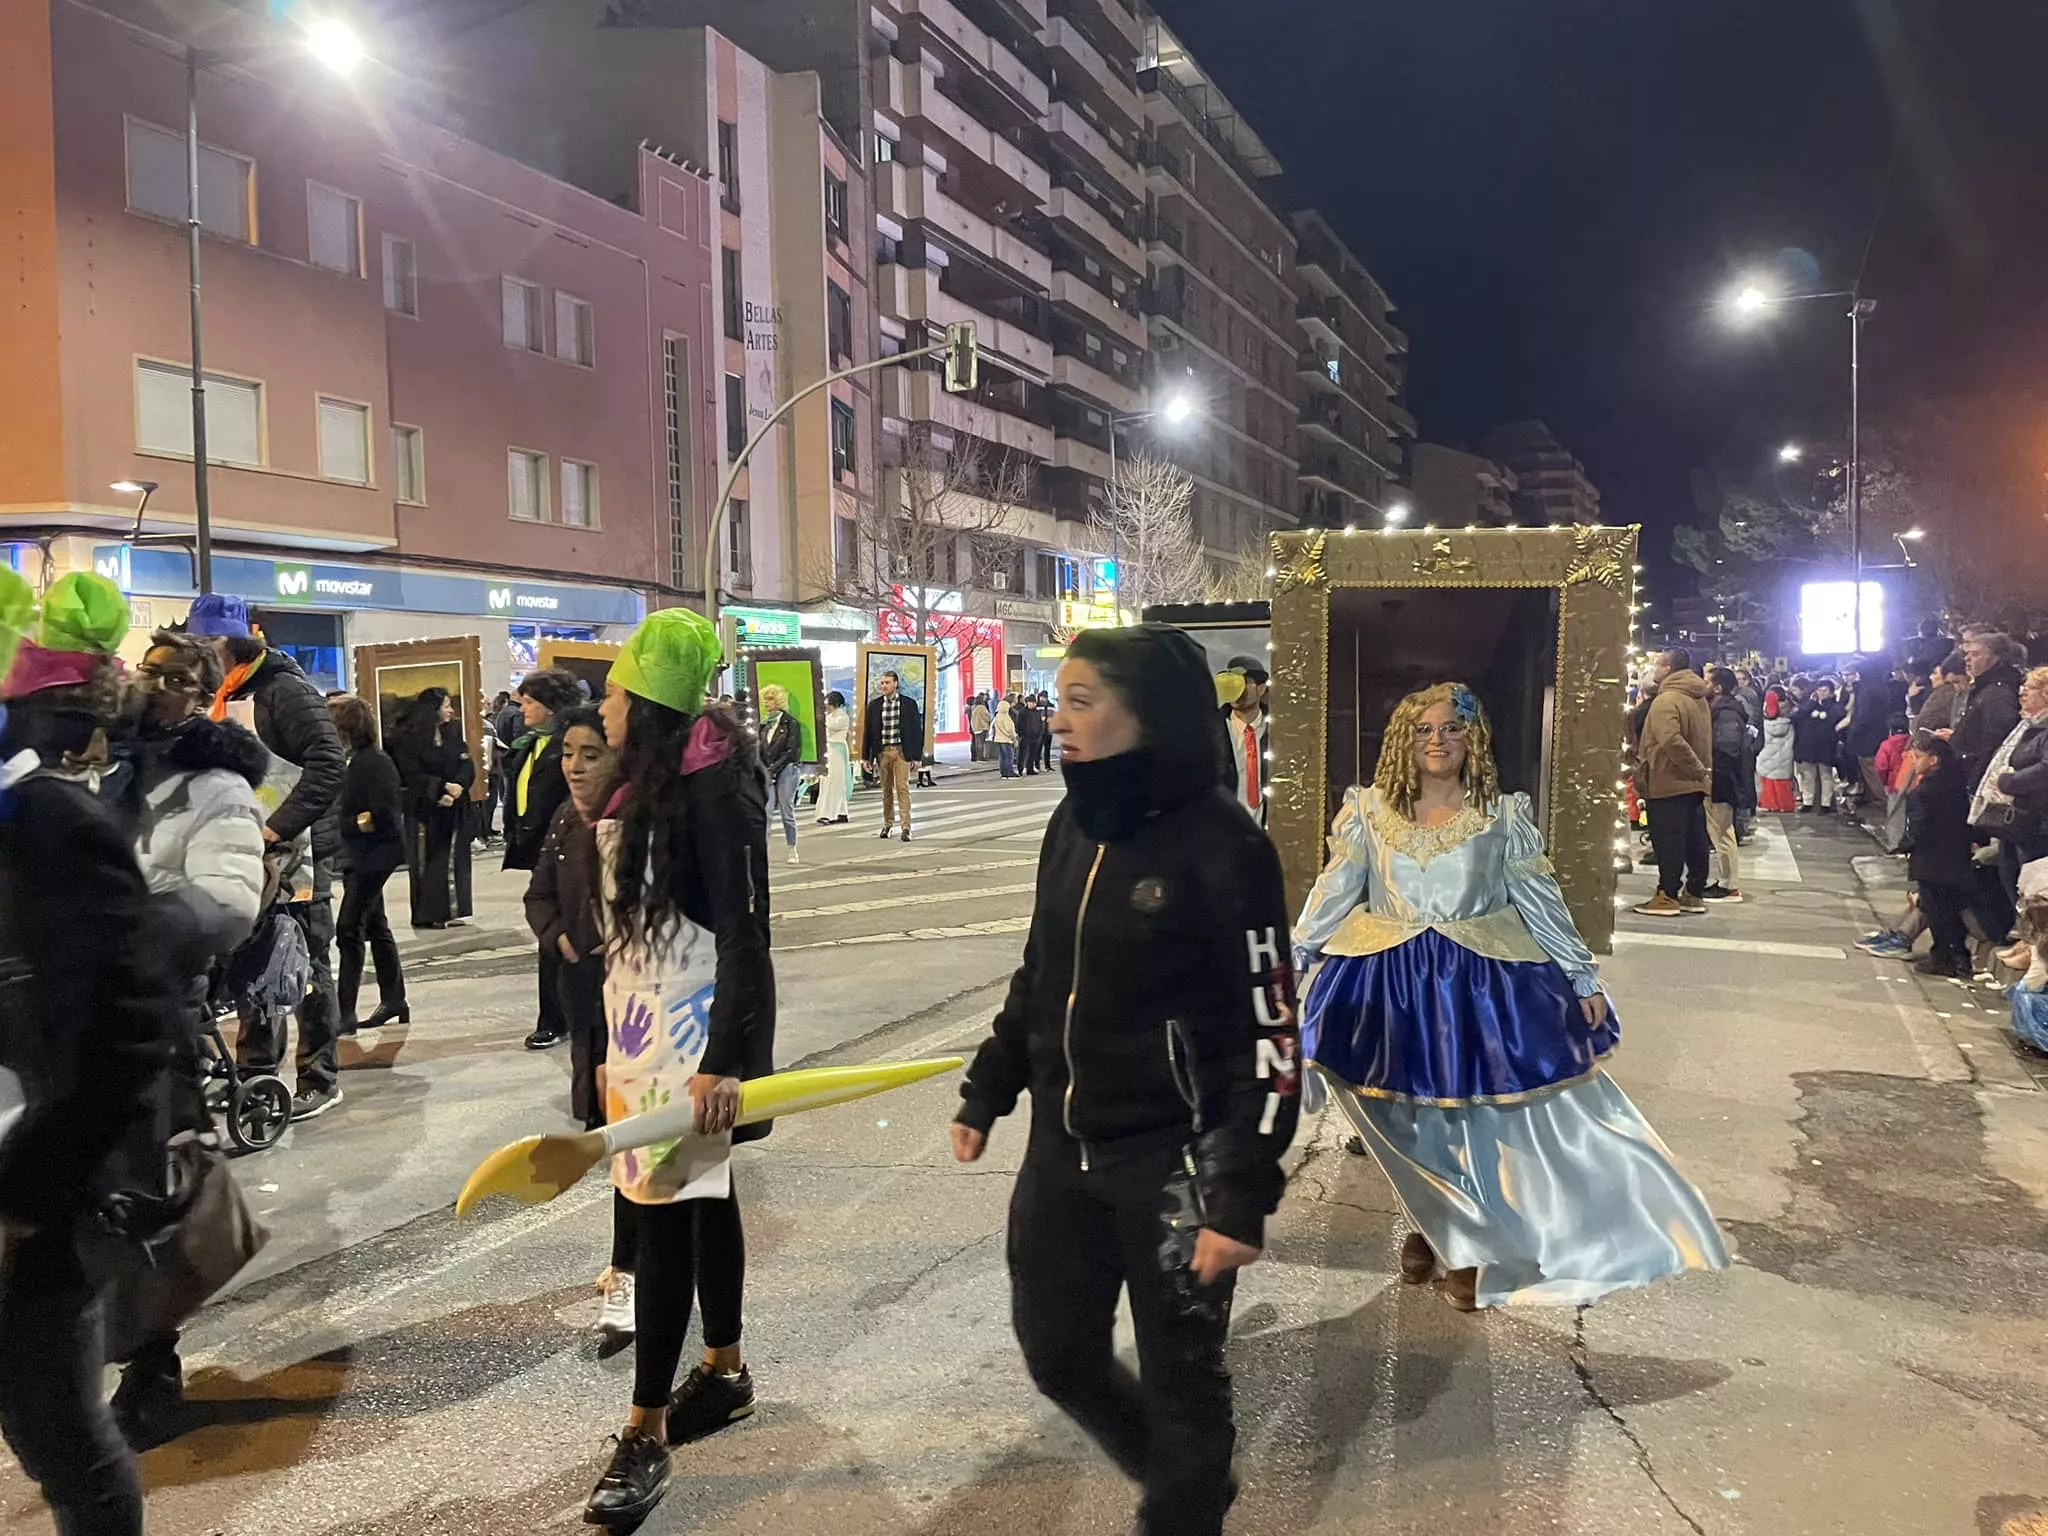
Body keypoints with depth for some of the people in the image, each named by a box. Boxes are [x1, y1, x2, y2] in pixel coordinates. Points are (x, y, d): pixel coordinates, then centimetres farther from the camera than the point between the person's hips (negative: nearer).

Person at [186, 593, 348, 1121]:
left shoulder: (284, 689, -14)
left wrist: (276, 828, -27)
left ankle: (320, 1078, 11)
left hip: (295, 852, -8)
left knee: (306, 966, 1)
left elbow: (328, 766, -25)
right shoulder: (223, 698, 12)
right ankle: (255, 1071, 28)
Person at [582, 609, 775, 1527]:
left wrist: (724, 1058, -24)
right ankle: (724, 1371, 31)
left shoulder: (711, 782, -16)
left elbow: (743, 929, -20)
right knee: (699, 1199, 17)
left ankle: (646, 1435, 3)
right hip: (640, 1024, 9)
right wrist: (612, 1044, 17)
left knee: (667, 1213, -5)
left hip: (692, 1028, -9)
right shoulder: (639, 786, 10)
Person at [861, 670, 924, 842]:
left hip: (901, 751, -2)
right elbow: (868, 731, 8)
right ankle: (888, 825, 19)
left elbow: (917, 731, 0)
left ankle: (906, 827, -9)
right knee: (886, 790, 9)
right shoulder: (874, 705, 5)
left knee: (902, 788, -8)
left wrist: (917, 757, -3)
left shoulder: (909, 704, -1)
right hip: (882, 751, 3)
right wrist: (866, 756, 6)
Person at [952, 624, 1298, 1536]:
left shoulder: (1221, 847, -17)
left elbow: (1269, 1034, -15)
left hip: (1172, 1160, -7)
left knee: (1180, 1379, 10)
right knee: (1056, 1354, 17)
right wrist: (987, 1091, 17)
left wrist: (1243, 1197, -18)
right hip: (1061, 1146, 7)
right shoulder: (1073, 825, 3)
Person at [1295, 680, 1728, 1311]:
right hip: (1388, 983, 1)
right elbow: (1332, 894, 6)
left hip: (1481, 981, -1)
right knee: (1408, 1121, 9)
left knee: (1480, 1116, 0)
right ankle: (1429, 1219, 34)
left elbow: (1541, 902, 3)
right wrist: (1291, 957, 4)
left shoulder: (1503, 814, 1)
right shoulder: (1369, 810, 1)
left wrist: (1583, 977, 2)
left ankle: (1471, 1247, 21)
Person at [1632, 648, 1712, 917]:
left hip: (1669, 783, -9)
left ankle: (1667, 896, -2)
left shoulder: (1666, 700, -17)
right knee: (1695, 839, 11)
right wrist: (1700, 771, 16)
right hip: (1694, 783, 9)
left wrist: (1697, 770, -21)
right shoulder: (1699, 699, 15)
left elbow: (1671, 740, -28)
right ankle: (1695, 893, 17)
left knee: (1668, 841, -5)